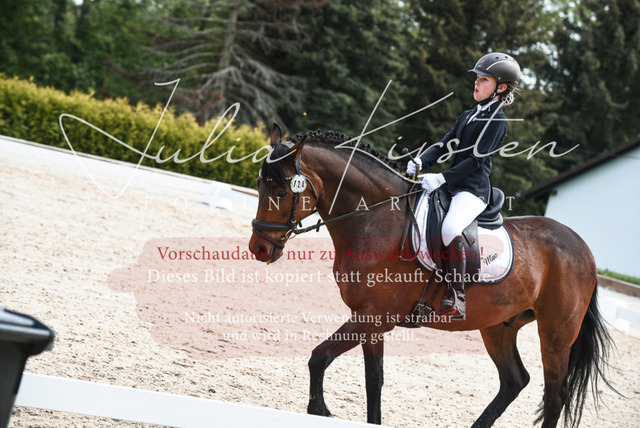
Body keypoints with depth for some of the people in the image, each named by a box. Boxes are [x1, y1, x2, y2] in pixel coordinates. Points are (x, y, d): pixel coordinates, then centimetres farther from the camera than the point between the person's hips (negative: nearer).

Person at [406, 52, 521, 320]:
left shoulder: (497, 120, -6)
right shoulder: (468, 116, 20)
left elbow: (477, 159, -15)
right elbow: (445, 145, 15)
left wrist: (442, 178, -23)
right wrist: (420, 162, -5)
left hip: (474, 190, -10)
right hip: (452, 187, 10)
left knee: (450, 228, -36)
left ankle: (456, 299, -33)